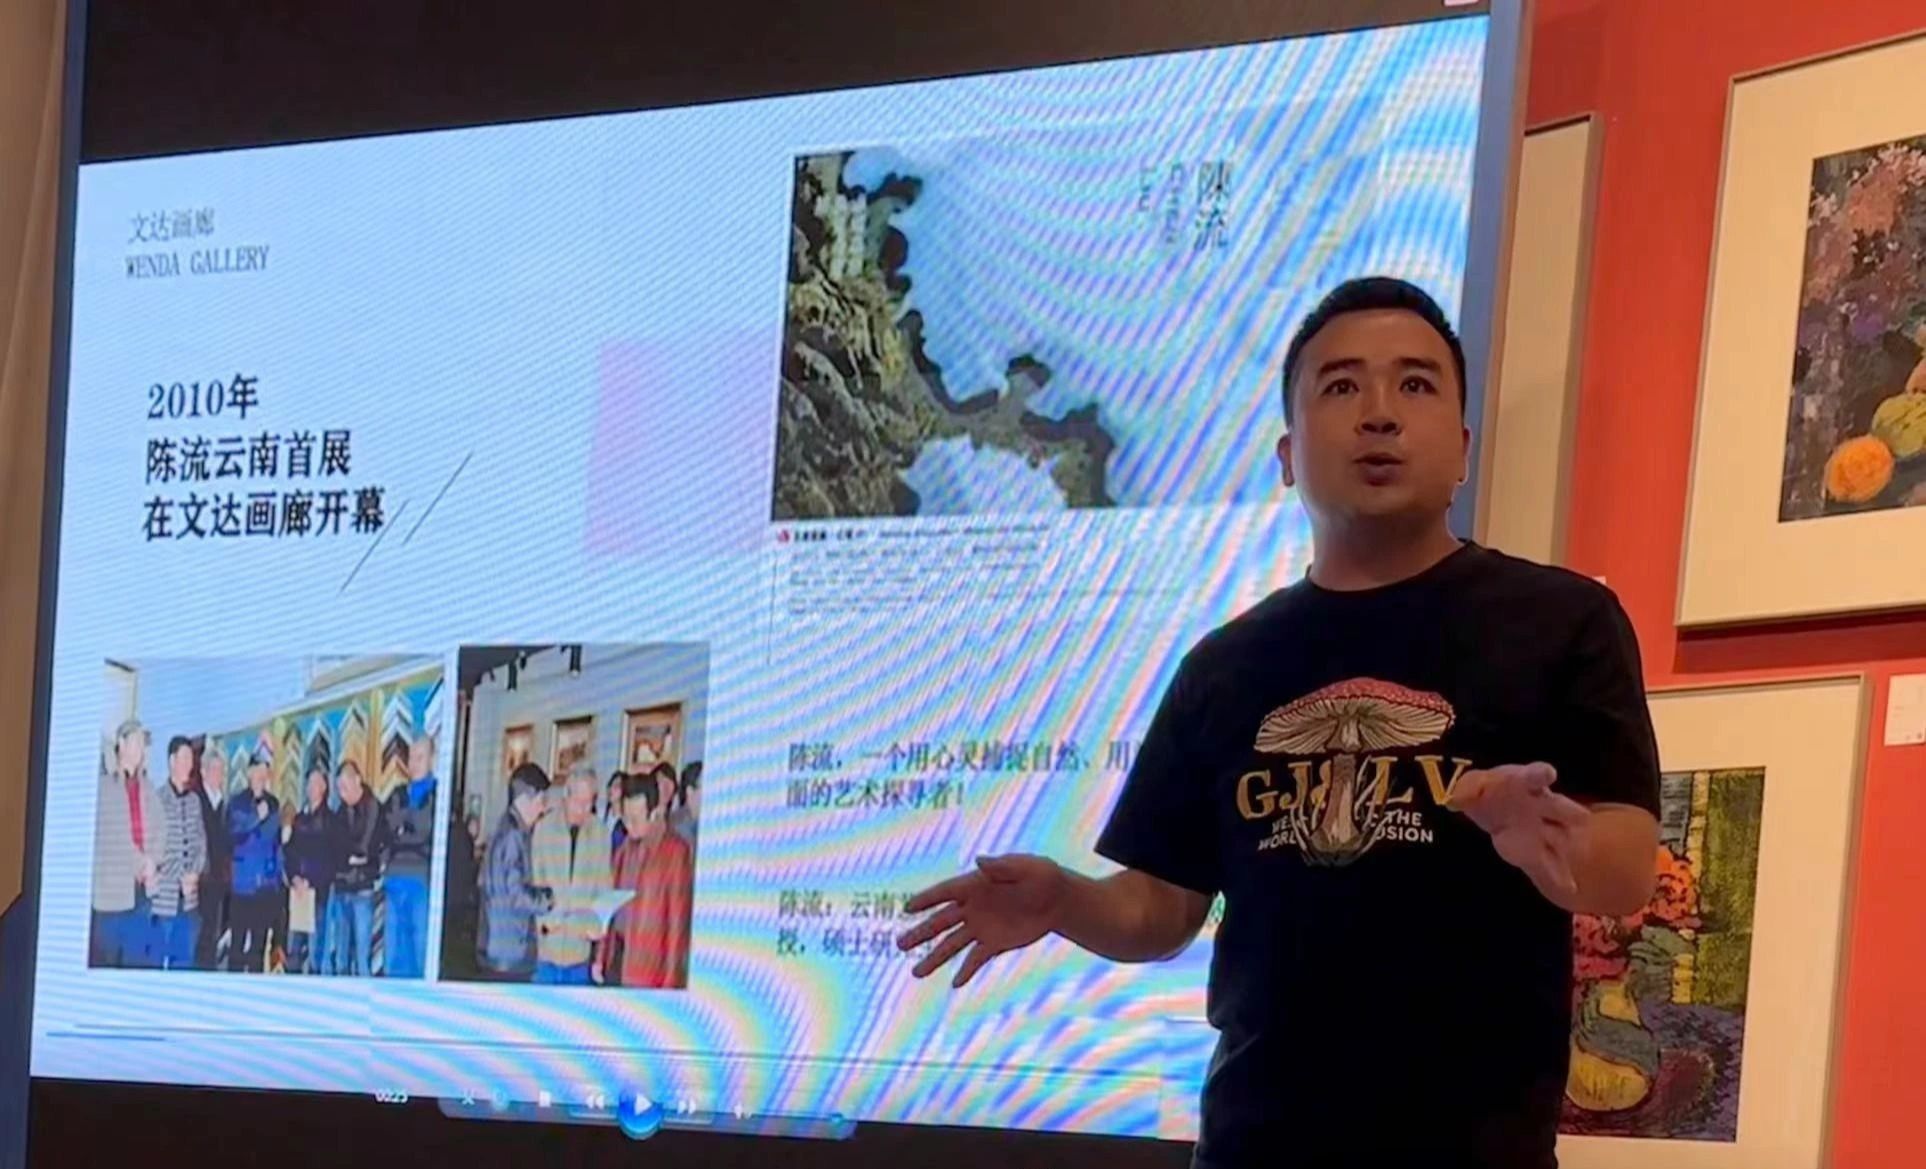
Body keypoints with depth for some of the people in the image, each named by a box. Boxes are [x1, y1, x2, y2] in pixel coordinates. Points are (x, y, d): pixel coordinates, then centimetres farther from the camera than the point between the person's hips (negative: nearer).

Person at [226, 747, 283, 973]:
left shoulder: (273, 804, 9)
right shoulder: (237, 804, -3)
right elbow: (233, 837, -14)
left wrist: (278, 875, 12)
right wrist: (256, 818, -22)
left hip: (267, 884, 4)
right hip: (242, 884, -4)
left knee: (260, 941, 6)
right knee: (239, 941, -4)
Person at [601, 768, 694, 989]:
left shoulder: (676, 852, -12)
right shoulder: (626, 849, 10)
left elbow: (678, 919, -12)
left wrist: (671, 978, -13)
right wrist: (601, 958, 13)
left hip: (649, 963, -7)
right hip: (618, 955, 7)